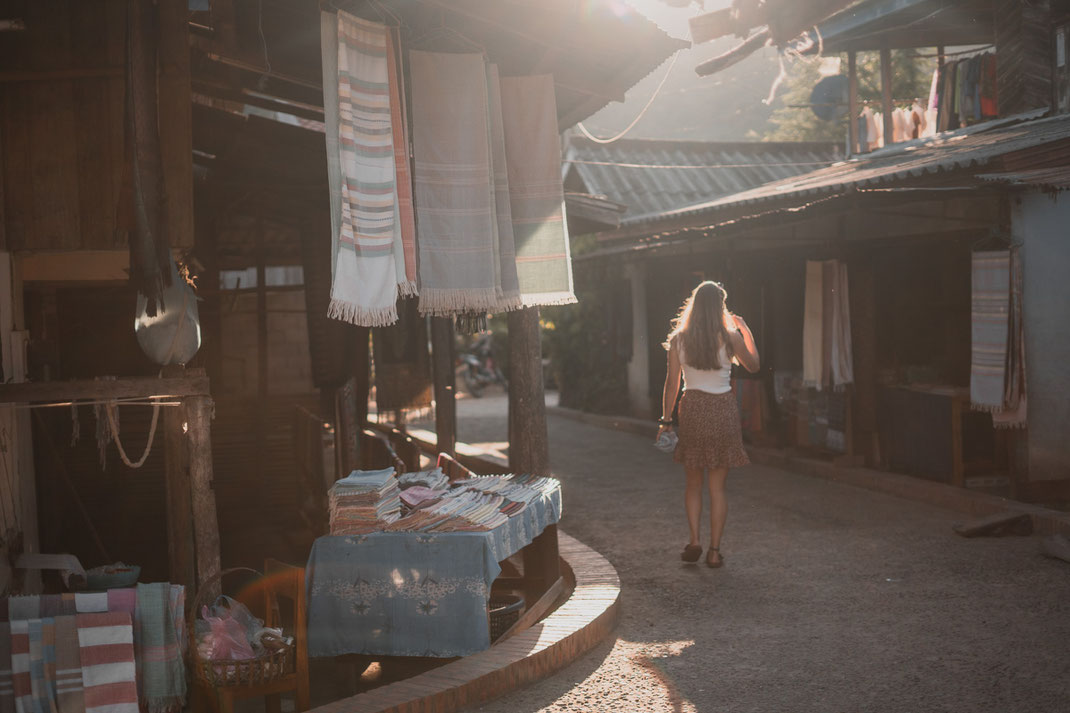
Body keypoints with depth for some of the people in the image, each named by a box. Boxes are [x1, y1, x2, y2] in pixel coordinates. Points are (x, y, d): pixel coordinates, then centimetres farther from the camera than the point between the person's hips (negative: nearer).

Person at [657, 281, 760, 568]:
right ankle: (714, 551, 7)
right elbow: (753, 365, 10)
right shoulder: (730, 338, -7)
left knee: (693, 482, 16)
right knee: (717, 487, 6)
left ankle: (694, 540, 5)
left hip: (693, 409, 1)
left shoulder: (679, 339, -3)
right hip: (723, 410, -1)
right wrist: (746, 331, 21)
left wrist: (666, 419, 6)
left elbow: (672, 382, -1)